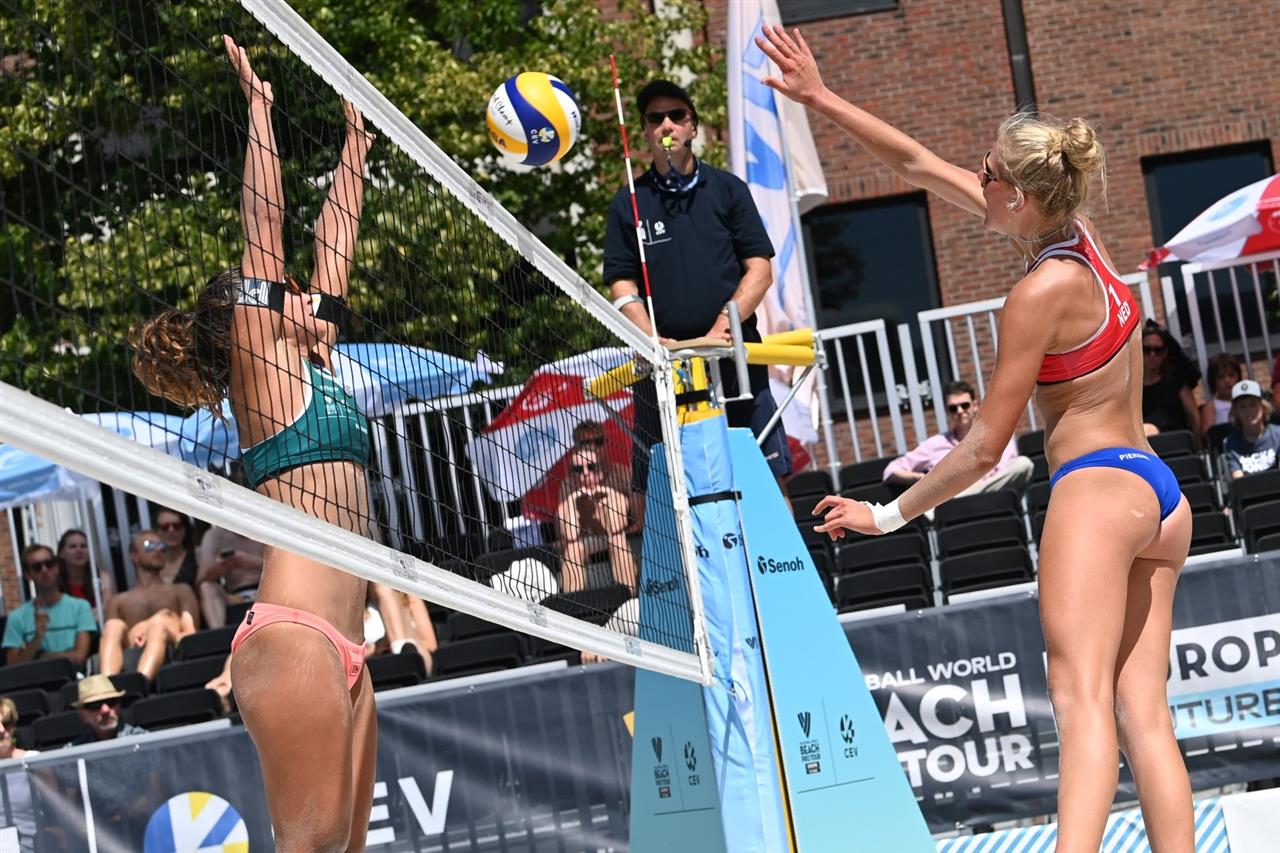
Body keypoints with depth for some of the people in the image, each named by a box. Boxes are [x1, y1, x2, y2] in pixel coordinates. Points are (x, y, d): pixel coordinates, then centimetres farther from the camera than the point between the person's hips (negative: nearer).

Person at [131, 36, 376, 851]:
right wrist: (260, 108, 0)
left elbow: (333, 252, 27)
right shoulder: (261, 371, 0)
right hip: (293, 633, -9)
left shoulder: (312, 366, 21)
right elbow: (264, 229, -3)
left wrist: (356, 144, 32)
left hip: (340, 644, 9)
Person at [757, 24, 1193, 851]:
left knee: (1084, 700, -22)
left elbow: (984, 448, -10)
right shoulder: (1076, 231, 8)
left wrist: (890, 514, 0)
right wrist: (822, 98, 17)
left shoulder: (1042, 291, -15)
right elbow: (920, 164, 16)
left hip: (1097, 485, -9)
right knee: (1144, 714, 2)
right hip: (1161, 494, 9)